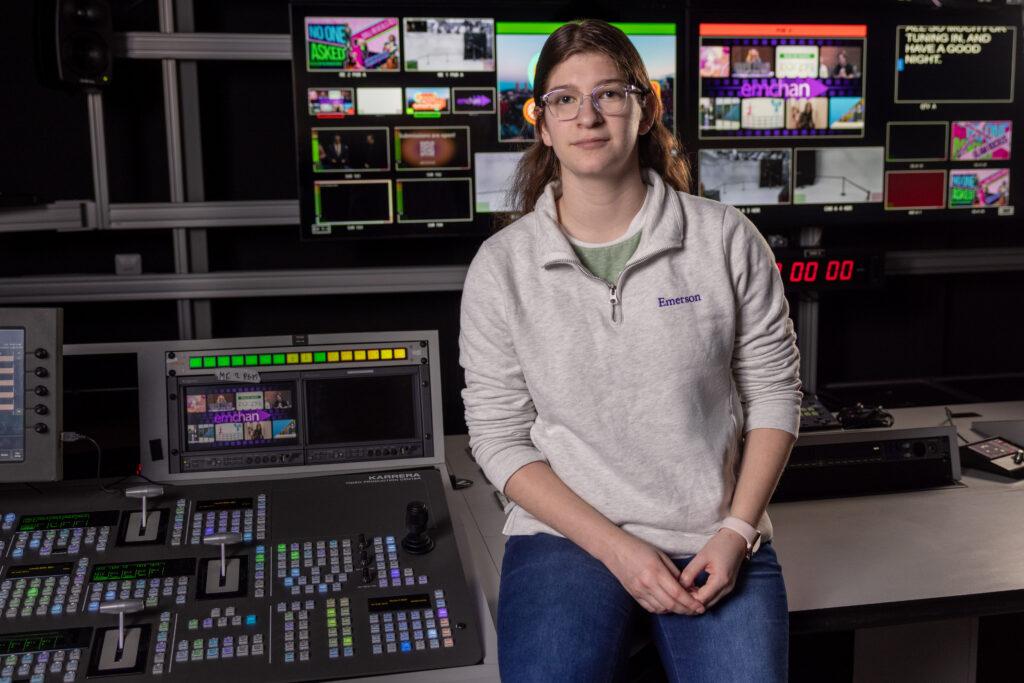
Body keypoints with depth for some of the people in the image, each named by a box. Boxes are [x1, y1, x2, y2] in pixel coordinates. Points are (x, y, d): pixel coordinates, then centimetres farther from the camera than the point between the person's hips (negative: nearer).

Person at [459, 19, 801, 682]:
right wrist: (614, 547, -11)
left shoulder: (726, 238, 0)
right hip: (566, 534, -1)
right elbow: (499, 439, -2)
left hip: (716, 537, 1)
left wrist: (737, 532, -7)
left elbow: (774, 393, 4)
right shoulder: (502, 265, -1)